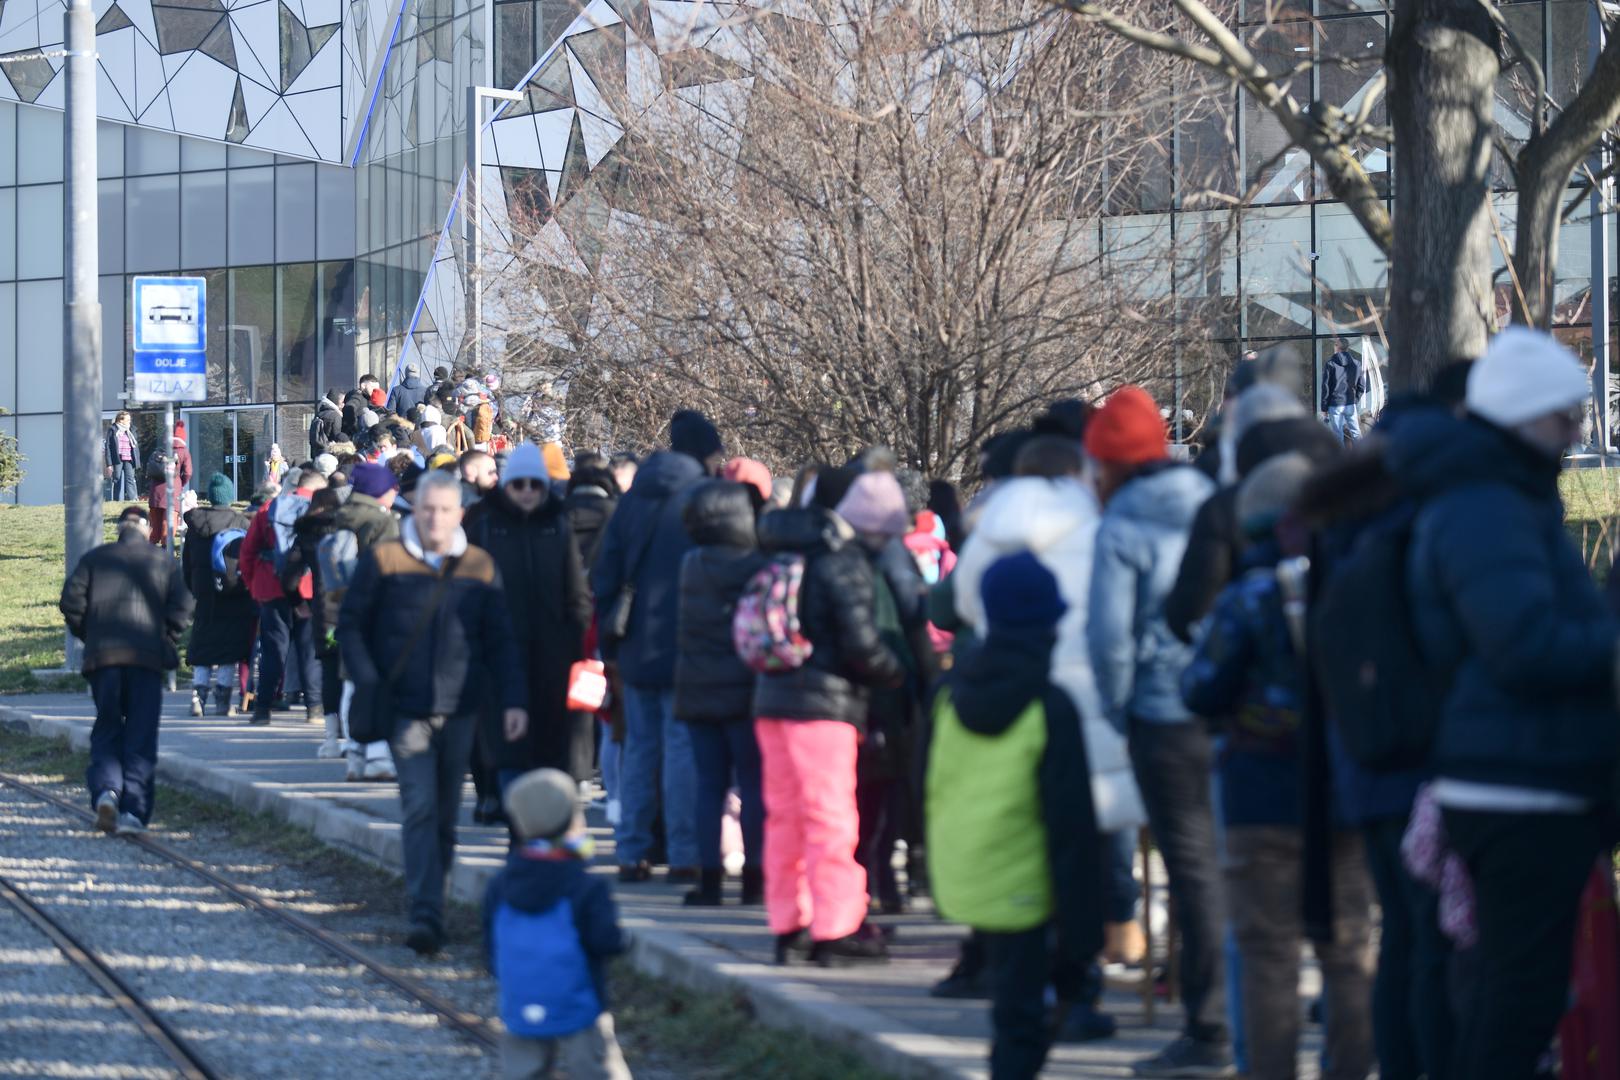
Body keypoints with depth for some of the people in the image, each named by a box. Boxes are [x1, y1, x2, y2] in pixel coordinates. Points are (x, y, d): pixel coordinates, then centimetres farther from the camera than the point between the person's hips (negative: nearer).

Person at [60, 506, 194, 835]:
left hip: (102, 656, 1)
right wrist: (166, 642, 8)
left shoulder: (95, 558, 9)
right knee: (141, 735, 3)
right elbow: (181, 607, -3)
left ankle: (106, 790, -14)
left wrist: (88, 636, 13)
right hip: (148, 659, -1)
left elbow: (71, 601, 0)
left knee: (106, 730, 11)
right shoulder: (163, 562, 8)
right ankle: (134, 811, -5)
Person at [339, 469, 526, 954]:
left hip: (459, 711, 3)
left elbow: (500, 641, 8)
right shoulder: (384, 561, -1)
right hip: (405, 709, -3)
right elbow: (350, 624, 5)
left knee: (446, 815, 10)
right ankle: (426, 915, -18)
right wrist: (368, 684, -6)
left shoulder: (480, 568, 5)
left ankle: (432, 906, 23)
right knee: (420, 809, -13)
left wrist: (512, 700, -2)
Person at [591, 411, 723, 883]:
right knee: (683, 747, -2)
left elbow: (603, 573, 11)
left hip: (636, 646, 5)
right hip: (686, 648, -5)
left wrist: (610, 633, 15)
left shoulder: (632, 499, 10)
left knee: (638, 747, 11)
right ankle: (683, 854, -4)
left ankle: (631, 853, 10)